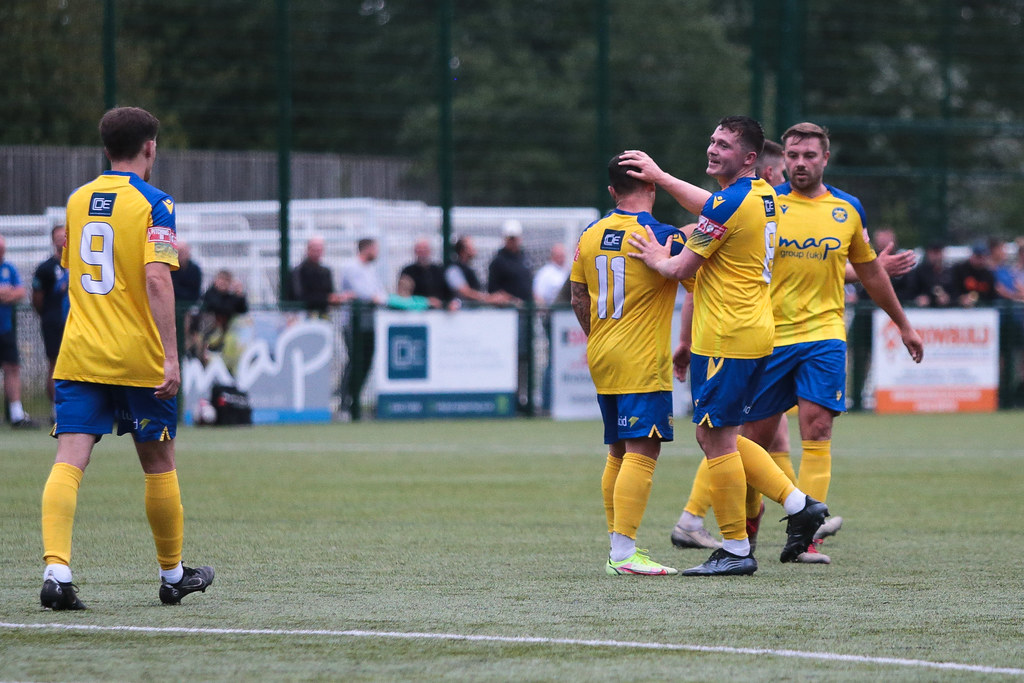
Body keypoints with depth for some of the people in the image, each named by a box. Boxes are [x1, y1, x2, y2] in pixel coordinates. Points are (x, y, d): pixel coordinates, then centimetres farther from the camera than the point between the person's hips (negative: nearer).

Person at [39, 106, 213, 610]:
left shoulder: (76, 200, 11)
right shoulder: (152, 203, -6)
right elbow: (157, 279, -17)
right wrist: (171, 356, -19)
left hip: (78, 356, 4)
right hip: (139, 358, -4)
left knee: (69, 462, -6)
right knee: (158, 464, 12)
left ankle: (56, 567, -25)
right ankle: (172, 574, 26)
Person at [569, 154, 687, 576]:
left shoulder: (590, 236, 7)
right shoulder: (662, 236, -13)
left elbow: (578, 297, 16)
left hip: (601, 358, 7)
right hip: (644, 364, -7)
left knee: (618, 453, 15)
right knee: (642, 451, -10)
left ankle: (617, 548, 16)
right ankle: (625, 553, -18)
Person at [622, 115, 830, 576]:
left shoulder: (729, 204, -17)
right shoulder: (762, 195, 12)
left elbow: (681, 268, -11)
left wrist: (657, 259, 10)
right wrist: (659, 176, 37)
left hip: (725, 339, -10)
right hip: (754, 334, 10)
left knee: (716, 441, -4)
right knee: (720, 438, 16)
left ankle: (736, 550, -1)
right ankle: (798, 504, 13)